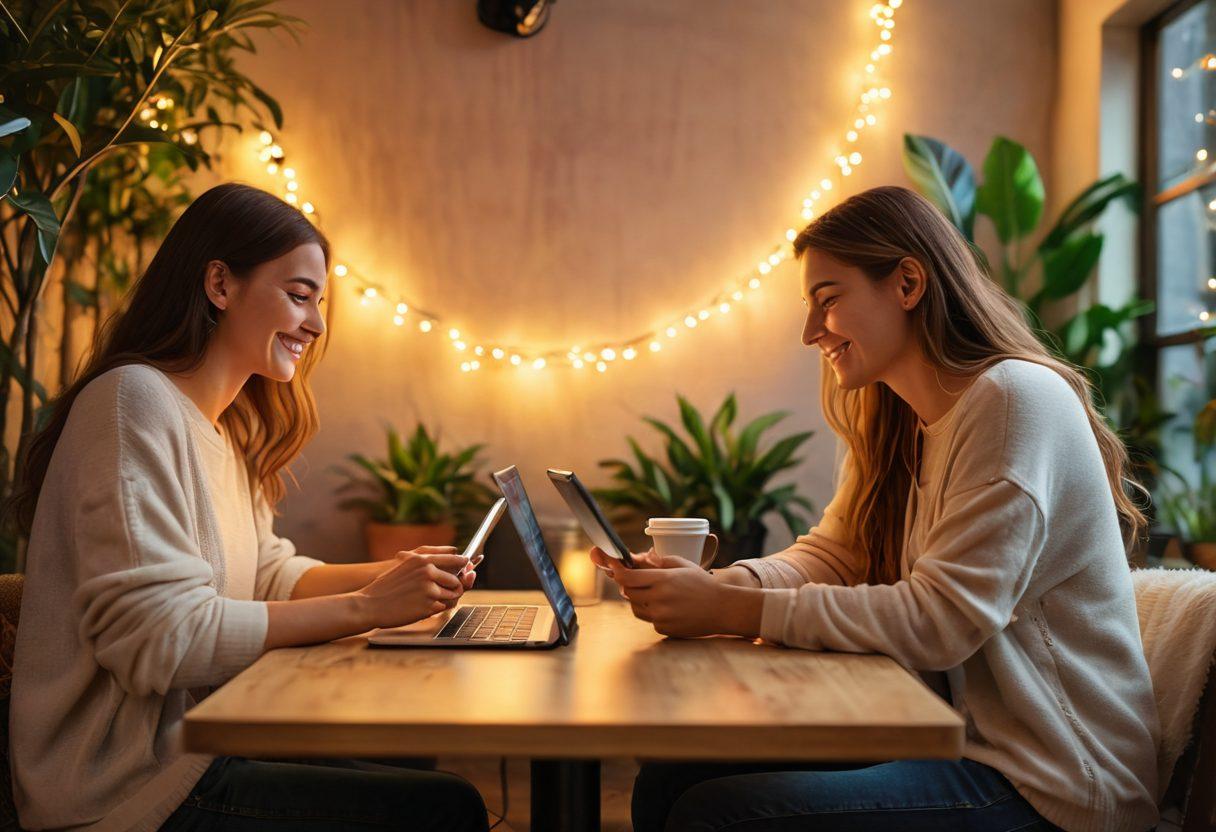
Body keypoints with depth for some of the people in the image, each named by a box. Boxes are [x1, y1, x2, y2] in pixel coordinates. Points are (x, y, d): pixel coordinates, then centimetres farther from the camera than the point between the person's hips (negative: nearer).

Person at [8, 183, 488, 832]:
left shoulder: (224, 427, 15)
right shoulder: (134, 401, -16)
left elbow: (268, 574, 14)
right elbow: (159, 639, -23)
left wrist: (395, 576, -2)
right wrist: (366, 608, -21)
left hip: (191, 744, 9)